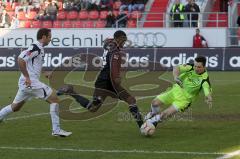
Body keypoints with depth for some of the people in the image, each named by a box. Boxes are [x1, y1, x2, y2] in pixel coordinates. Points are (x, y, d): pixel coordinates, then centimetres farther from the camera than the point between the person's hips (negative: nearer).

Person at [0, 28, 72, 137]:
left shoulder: (39, 48, 17)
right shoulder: (35, 48, -13)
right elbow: (20, 59, -24)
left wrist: (43, 73, 20)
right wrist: (27, 77, -24)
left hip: (26, 83, 10)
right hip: (31, 82, -10)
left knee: (15, 107, 19)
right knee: (54, 99, -7)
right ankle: (56, 130, -7)